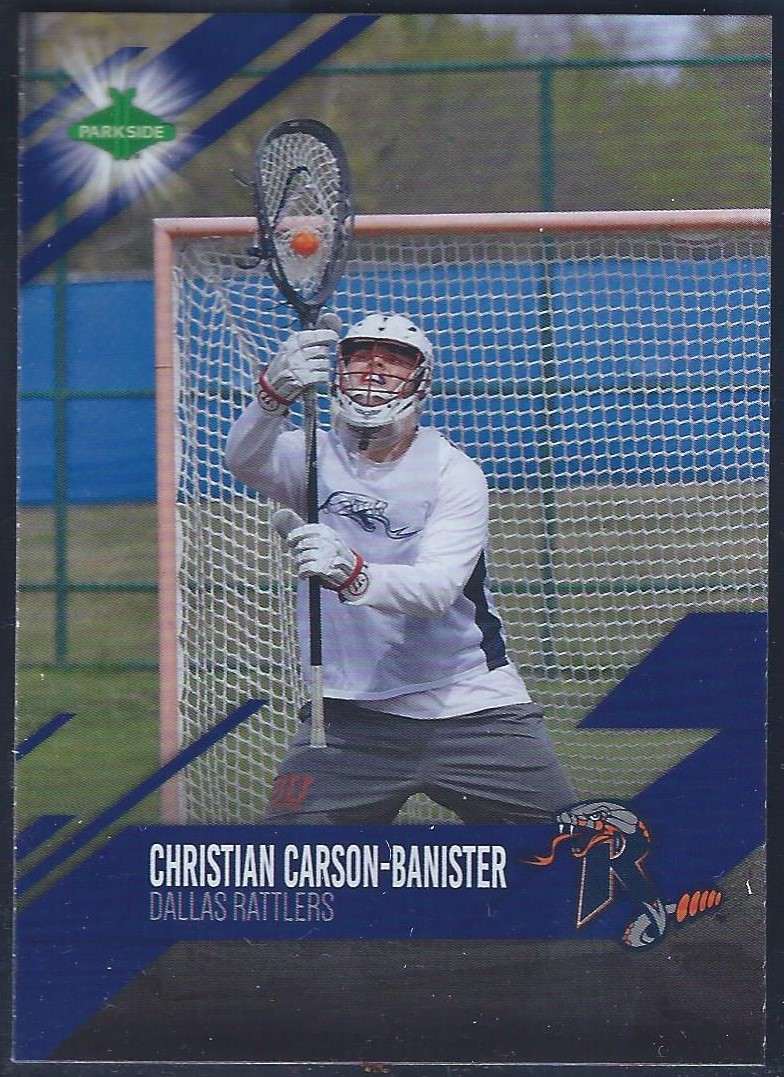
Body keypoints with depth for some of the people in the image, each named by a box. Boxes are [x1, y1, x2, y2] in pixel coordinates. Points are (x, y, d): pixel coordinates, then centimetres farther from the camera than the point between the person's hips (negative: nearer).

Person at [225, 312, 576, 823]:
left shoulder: (456, 473, -8)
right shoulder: (316, 456, -1)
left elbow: (436, 590, -23)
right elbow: (245, 460, -24)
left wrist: (353, 574, -43)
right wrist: (275, 393, -45)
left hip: (471, 709, -1)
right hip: (349, 717, 1)